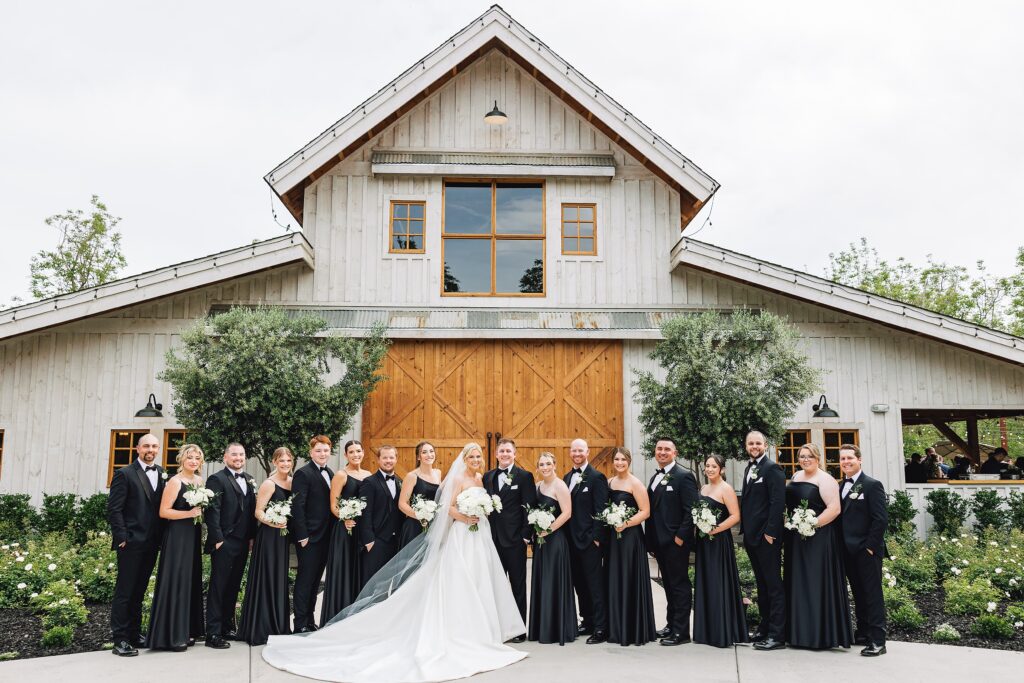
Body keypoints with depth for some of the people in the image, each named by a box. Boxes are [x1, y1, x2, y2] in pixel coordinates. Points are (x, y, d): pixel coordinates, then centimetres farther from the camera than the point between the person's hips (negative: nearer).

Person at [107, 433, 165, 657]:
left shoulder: (162, 474, 10)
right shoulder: (125, 474, -4)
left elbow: (163, 507, 10)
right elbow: (114, 509, -8)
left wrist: (161, 537, 3)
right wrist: (122, 538, -13)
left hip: (152, 543, 5)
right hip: (131, 543, -5)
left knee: (139, 591, 14)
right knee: (124, 591, -1)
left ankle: (135, 634, 23)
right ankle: (120, 640, 4)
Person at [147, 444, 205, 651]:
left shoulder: (200, 481, 11)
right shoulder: (175, 481, -10)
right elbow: (163, 511, -13)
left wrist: (202, 512, 4)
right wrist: (189, 513, -19)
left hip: (194, 537, 8)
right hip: (177, 537, -7)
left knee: (191, 582, 11)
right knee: (175, 582, -5)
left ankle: (187, 630, 20)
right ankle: (172, 636, 2)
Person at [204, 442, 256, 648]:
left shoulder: (249, 480, 14)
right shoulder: (217, 480, -7)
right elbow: (212, 512, -12)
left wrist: (252, 537, 10)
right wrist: (217, 539, -16)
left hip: (242, 543, 7)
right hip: (224, 544, -7)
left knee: (233, 587, 14)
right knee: (218, 588, -2)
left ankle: (227, 627, 24)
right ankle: (213, 634, 2)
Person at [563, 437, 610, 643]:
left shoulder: (597, 477, -8)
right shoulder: (567, 477, 14)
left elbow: (600, 510, -12)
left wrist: (596, 537, -16)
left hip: (590, 540, -7)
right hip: (572, 539, 7)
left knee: (595, 584, -3)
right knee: (579, 583, 13)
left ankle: (600, 628, 1)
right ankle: (587, 620, 24)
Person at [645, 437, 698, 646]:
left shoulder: (683, 476, -10)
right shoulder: (655, 477, 15)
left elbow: (691, 510, -15)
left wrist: (681, 536, -18)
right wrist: (651, 540, 12)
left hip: (676, 541, -8)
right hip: (659, 541, 8)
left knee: (680, 585, -1)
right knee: (669, 585, 15)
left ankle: (681, 631, 3)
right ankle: (671, 624, 25)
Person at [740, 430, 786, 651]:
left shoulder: (772, 468, -10)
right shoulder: (749, 469, 16)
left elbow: (778, 502, -17)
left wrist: (770, 532, -19)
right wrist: (745, 530, 13)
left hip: (766, 536, -9)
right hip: (752, 536, 9)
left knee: (773, 585, -4)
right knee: (762, 585, 15)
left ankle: (777, 635, -2)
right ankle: (765, 628, 23)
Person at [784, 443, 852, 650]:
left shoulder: (825, 479, -10)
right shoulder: (796, 477, 13)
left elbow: (835, 508, -17)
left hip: (818, 538, -8)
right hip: (796, 539, 8)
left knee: (818, 583, -3)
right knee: (799, 583, 11)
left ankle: (823, 635, 5)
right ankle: (801, 632, 19)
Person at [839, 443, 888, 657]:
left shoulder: (872, 485, -8)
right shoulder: (840, 487, 13)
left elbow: (881, 519, -13)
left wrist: (870, 546, -15)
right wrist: (842, 546, 7)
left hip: (867, 551, -7)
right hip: (849, 551, 7)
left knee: (872, 595, -3)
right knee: (858, 594, 14)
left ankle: (877, 641, 0)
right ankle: (863, 633, 24)